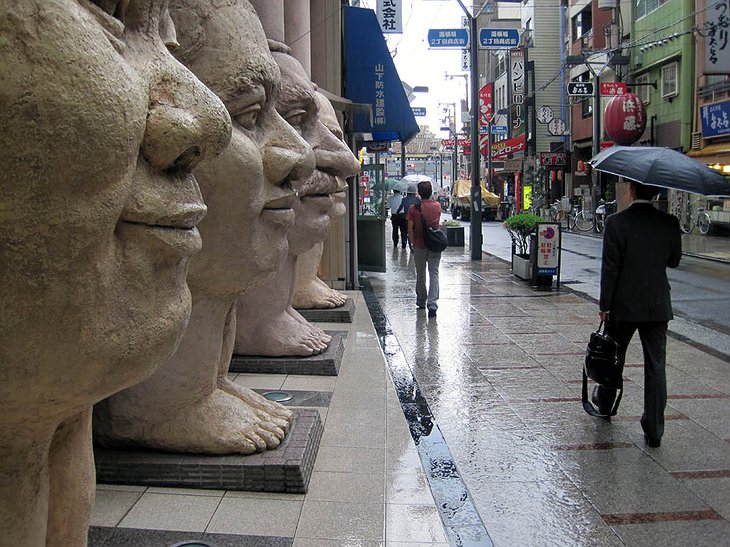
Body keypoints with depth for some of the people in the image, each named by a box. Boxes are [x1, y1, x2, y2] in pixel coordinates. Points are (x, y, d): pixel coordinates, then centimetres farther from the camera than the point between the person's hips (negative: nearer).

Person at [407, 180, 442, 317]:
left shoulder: (414, 208, -7)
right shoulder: (437, 206, 0)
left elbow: (410, 229, -6)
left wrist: (413, 243, 6)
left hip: (419, 246, -1)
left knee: (420, 274, 14)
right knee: (434, 274, 0)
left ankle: (421, 302, 26)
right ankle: (432, 304, -13)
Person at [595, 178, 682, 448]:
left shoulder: (616, 223, -13)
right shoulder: (669, 223, -3)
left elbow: (609, 268, -12)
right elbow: (674, 261, 9)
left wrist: (604, 305, -5)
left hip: (623, 305, -2)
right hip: (658, 306, 2)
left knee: (614, 356, 20)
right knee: (656, 365, 5)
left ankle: (605, 401, 41)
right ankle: (654, 431, 7)